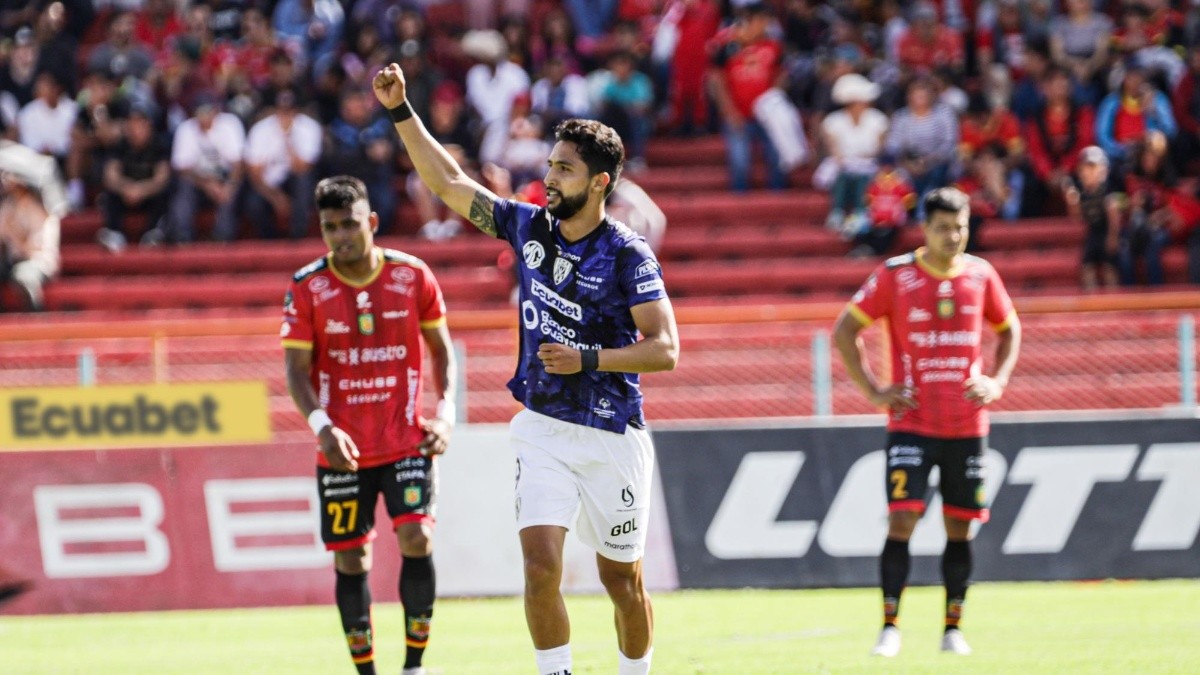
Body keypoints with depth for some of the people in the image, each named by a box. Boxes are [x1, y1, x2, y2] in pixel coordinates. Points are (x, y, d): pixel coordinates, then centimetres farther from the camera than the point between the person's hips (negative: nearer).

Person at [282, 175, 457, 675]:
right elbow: (297, 369, -5)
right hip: (343, 447, 0)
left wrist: (445, 412, -4)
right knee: (350, 559, 2)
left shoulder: (413, 276, -2)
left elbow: (441, 349, 9)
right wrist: (321, 425, -21)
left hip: (407, 441, 0)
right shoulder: (307, 288, -4)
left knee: (417, 538, -15)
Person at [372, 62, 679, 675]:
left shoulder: (627, 255, -12)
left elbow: (665, 348, -14)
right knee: (541, 565, -12)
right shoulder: (529, 227, 3)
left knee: (621, 580, 8)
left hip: (611, 436, -3)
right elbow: (448, 182, 10)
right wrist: (402, 112, 5)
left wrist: (588, 359, -23)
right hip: (543, 429, 3)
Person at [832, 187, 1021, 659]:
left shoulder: (981, 275, 4)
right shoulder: (895, 276, -5)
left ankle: (953, 628, 15)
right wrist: (873, 391, -7)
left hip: (967, 424, 3)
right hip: (912, 422, -3)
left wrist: (997, 381, 4)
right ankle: (890, 627, -9)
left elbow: (1009, 330, 19)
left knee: (960, 526, 6)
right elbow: (844, 331, -1)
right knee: (902, 518, -13)